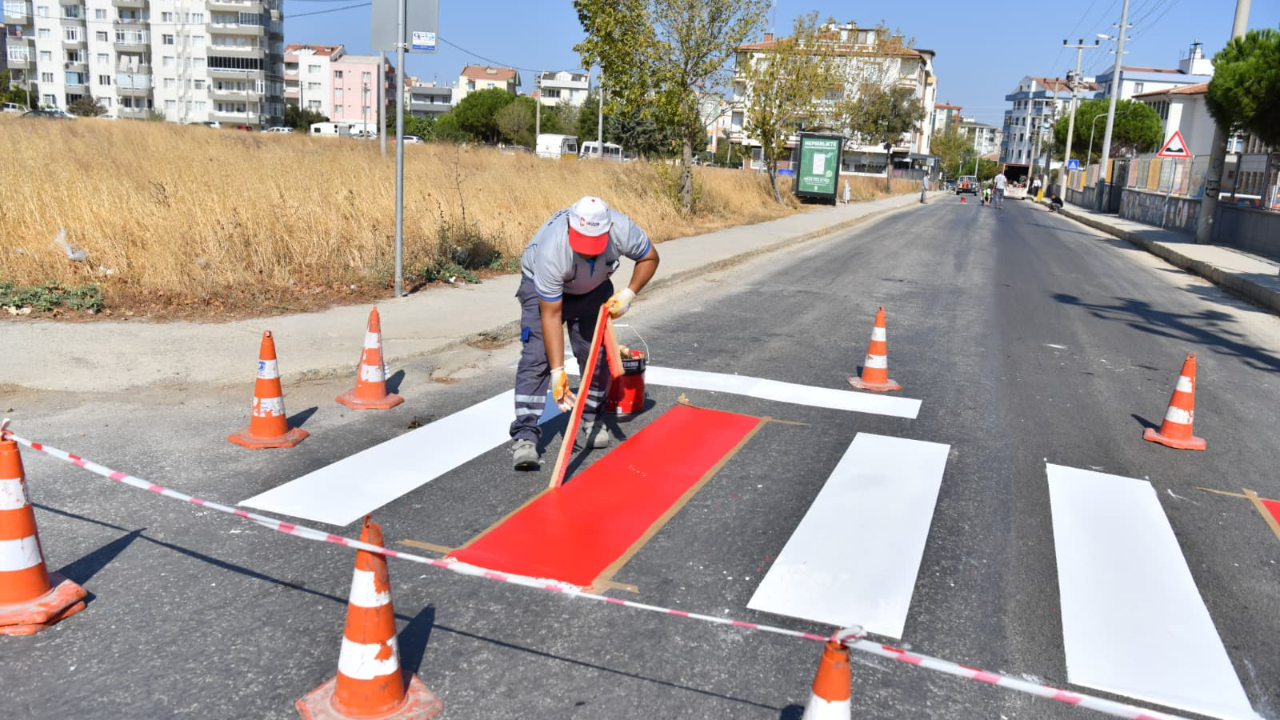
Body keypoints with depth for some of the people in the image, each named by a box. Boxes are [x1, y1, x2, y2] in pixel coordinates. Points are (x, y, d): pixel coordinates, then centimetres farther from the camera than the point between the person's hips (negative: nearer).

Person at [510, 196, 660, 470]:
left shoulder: (622, 229, -33)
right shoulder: (552, 251, -42)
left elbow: (650, 258, -10)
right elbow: (551, 315, -36)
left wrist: (629, 294, -25)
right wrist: (558, 371, -37)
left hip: (594, 288, 4)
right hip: (541, 285, -4)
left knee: (596, 354, -2)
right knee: (536, 357, -16)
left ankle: (592, 420, 18)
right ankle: (525, 435, -18)